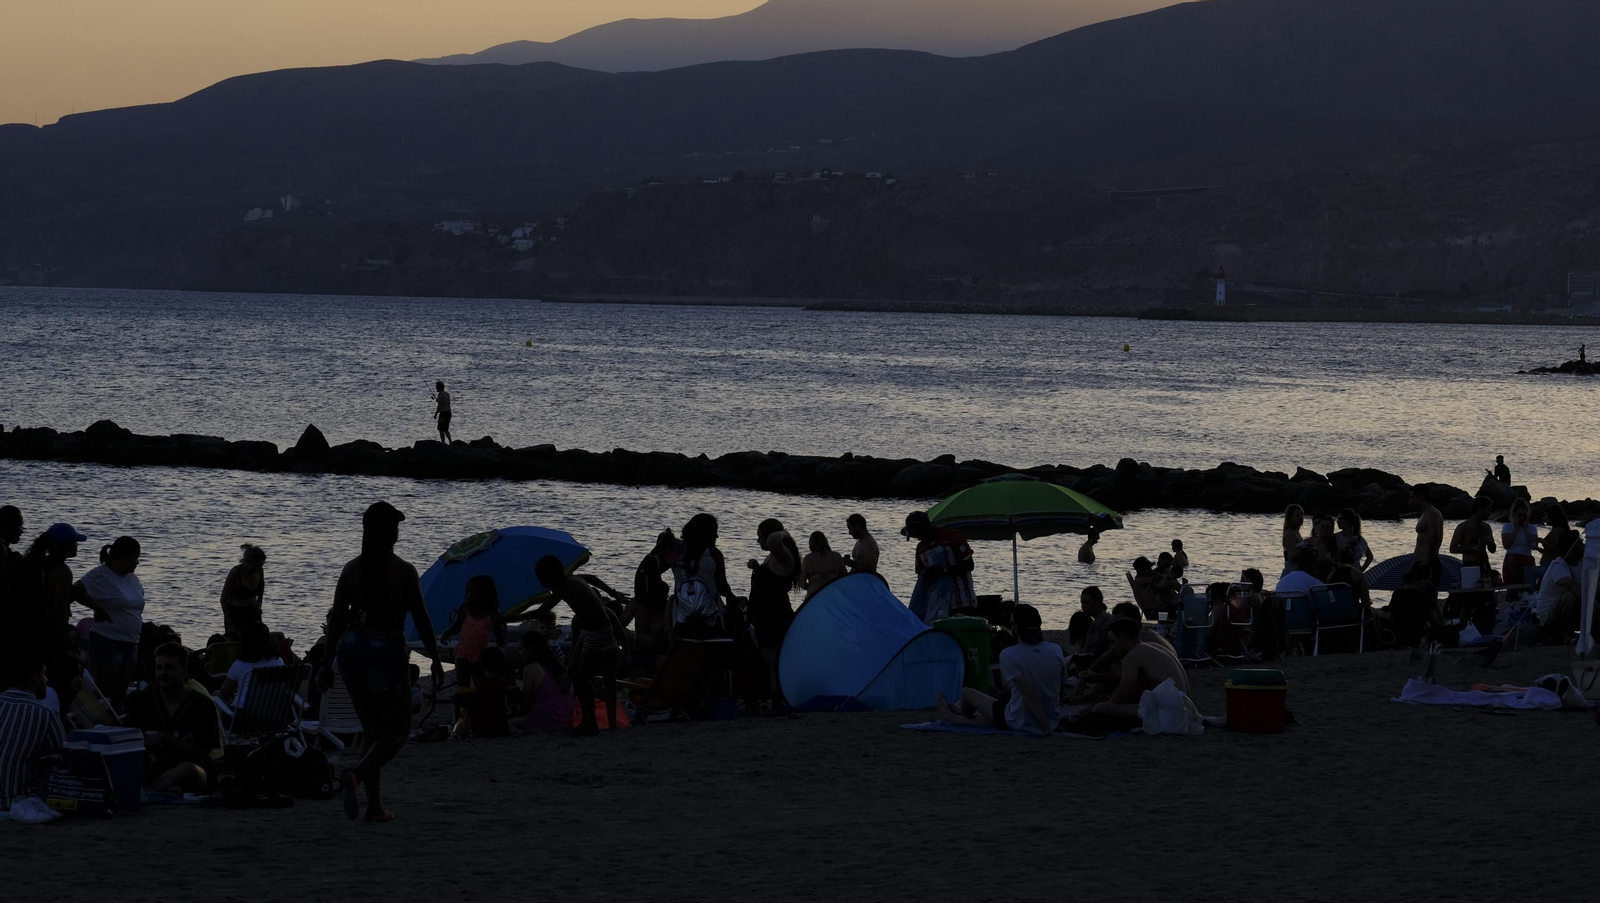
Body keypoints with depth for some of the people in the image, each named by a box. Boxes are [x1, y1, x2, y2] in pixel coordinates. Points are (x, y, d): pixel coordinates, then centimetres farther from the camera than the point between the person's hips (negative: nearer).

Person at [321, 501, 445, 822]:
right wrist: (435, 659, 1)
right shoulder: (404, 571, -8)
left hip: (352, 648, 5)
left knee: (372, 729, 17)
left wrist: (328, 661, 12)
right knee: (396, 732, 3)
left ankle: (374, 805, 12)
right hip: (387, 650, -5)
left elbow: (336, 617, 5)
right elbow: (421, 619, -7)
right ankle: (357, 774, -26)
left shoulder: (352, 569, 3)